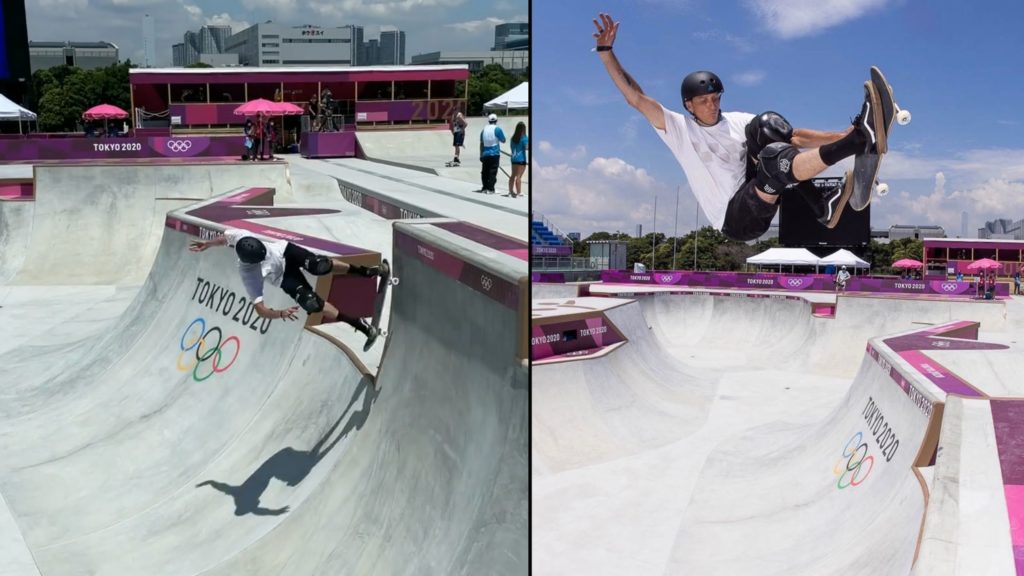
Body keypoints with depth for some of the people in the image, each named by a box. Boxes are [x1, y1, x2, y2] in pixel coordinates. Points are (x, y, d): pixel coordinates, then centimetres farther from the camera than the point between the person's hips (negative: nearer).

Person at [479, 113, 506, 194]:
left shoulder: (484, 129, 6)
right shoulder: (497, 129, -7)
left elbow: (481, 143, 9)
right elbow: (503, 140, 1)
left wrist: (481, 155, 15)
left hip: (485, 154, 4)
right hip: (495, 154, -4)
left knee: (485, 171, 11)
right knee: (492, 172, -2)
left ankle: (485, 188, 13)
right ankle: (490, 189, -6)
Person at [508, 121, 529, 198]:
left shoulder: (513, 138, 9)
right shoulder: (524, 138, -11)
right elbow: (527, 147, -19)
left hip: (514, 158, 7)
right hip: (521, 159, -7)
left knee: (513, 175, 14)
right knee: (519, 176, -7)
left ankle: (510, 191, 19)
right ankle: (518, 193, -6)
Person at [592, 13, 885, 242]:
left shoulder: (739, 121, 13)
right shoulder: (678, 128, 4)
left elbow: (795, 136, 7)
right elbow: (636, 98, -3)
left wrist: (838, 136, -8)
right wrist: (606, 51, -8)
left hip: (757, 203, 5)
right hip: (735, 219, -5)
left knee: (763, 125, -10)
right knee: (775, 161, -31)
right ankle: (859, 140, -40)